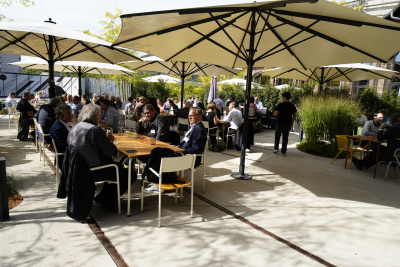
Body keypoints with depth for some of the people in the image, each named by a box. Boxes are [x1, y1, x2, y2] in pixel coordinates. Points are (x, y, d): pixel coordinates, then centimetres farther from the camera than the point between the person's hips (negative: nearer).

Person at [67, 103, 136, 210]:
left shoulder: (73, 128, 7)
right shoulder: (96, 130, -20)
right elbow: (110, 152, -19)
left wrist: (105, 140, 12)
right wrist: (110, 141, 1)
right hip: (94, 171, -10)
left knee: (119, 165, 26)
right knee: (131, 175, -1)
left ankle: (105, 196, 24)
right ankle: (107, 199, 6)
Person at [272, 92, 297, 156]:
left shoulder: (280, 105, -12)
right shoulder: (292, 105, 0)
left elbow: (276, 114, -13)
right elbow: (294, 116, 5)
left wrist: (273, 114, 9)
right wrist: (292, 122, 17)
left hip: (280, 123, -2)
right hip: (288, 124, 3)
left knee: (277, 136, 18)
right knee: (285, 137, 9)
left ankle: (276, 149, 19)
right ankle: (283, 151, 12)